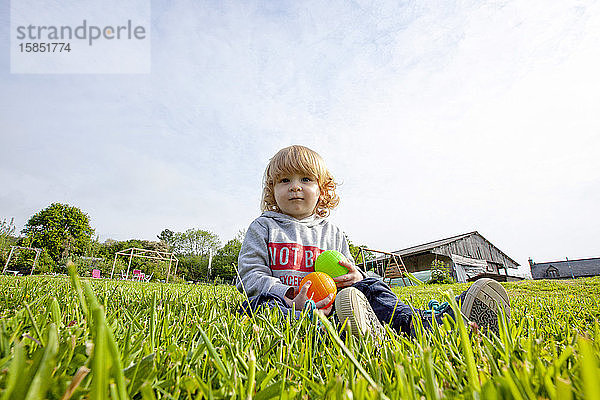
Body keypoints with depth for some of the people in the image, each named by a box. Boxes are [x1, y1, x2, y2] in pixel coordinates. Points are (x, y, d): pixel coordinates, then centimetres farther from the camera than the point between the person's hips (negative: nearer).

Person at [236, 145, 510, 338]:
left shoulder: (331, 232, 15)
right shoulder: (263, 228, 6)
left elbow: (349, 272, 19)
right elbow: (251, 275, -3)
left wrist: (354, 277, -9)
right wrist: (290, 296, -21)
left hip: (328, 304, 3)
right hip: (283, 303, -2)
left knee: (368, 286, -17)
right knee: (259, 302, -34)